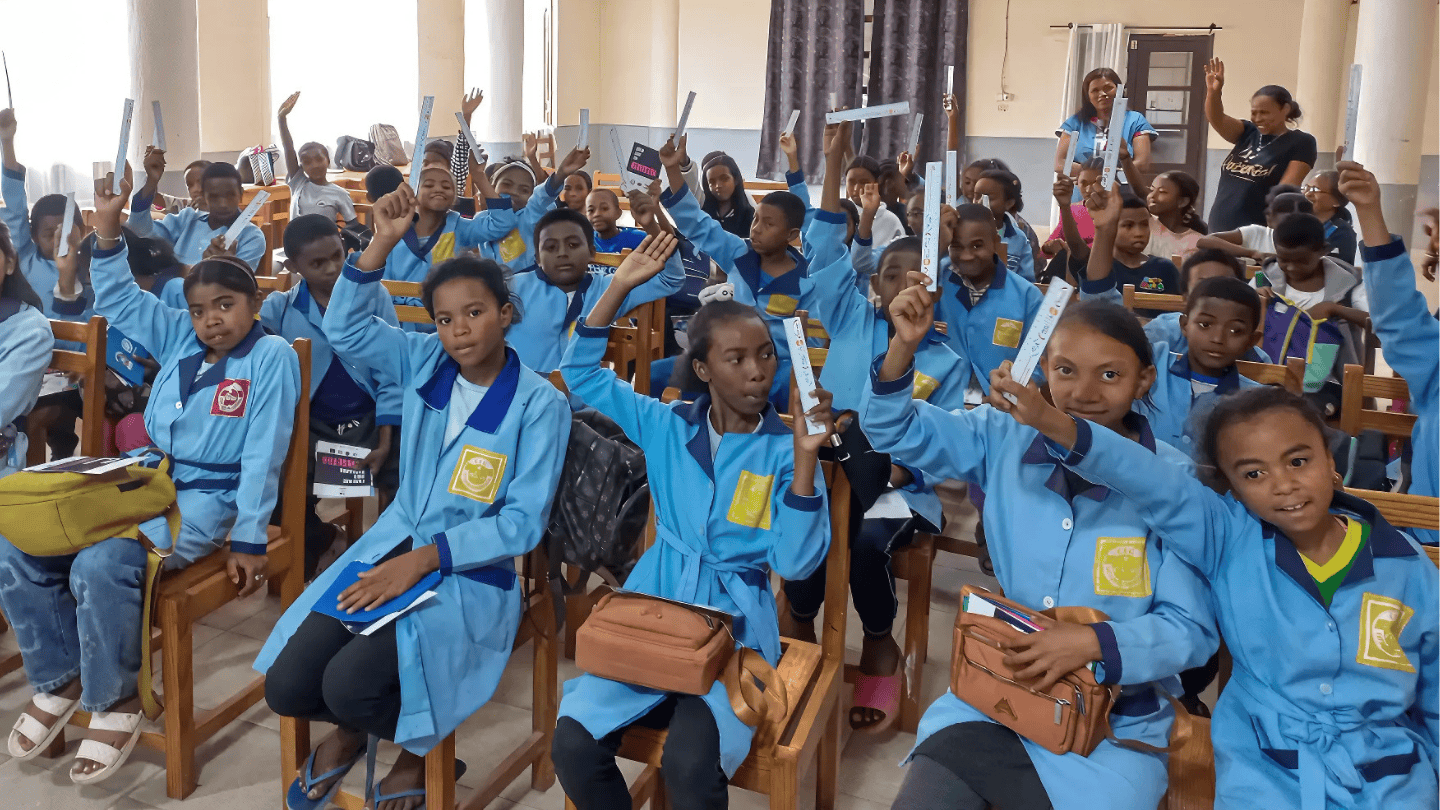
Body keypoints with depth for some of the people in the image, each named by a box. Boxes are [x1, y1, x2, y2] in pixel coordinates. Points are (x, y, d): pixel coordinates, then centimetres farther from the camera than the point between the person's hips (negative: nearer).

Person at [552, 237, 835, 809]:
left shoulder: (784, 449, -4)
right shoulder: (667, 426, 4)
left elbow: (795, 563, -13)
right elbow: (582, 374, 4)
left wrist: (805, 458, -22)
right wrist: (620, 288, -5)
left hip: (735, 629, -3)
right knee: (572, 746, -18)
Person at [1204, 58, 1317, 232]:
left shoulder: (1301, 142, -2)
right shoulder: (1248, 133, 13)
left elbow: (1286, 189, -12)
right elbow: (1215, 118, -3)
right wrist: (1213, 91, -21)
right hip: (1219, 229, 6)